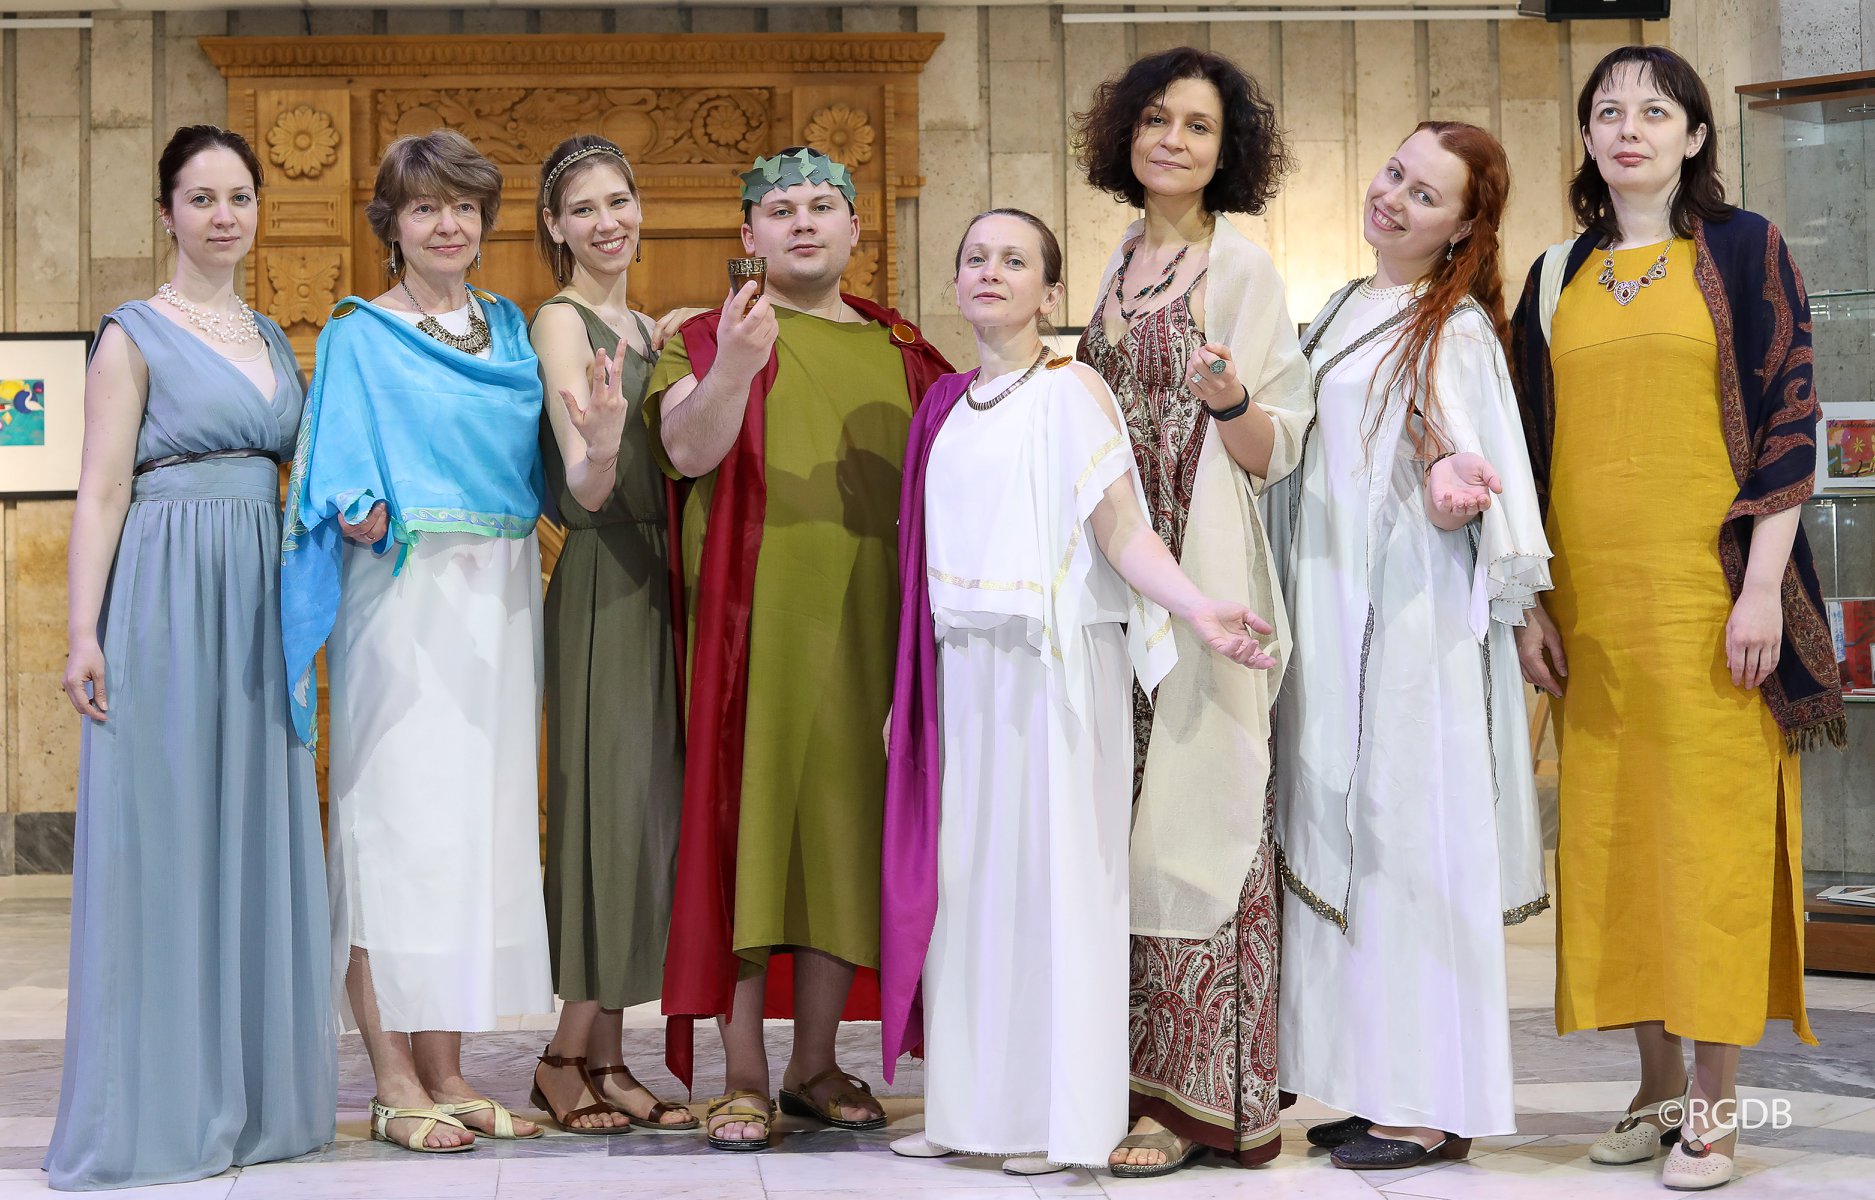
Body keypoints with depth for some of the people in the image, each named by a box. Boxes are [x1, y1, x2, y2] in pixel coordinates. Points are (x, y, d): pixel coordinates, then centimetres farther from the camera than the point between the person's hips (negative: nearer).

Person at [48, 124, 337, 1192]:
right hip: (167, 594, -6)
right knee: (163, 836, -4)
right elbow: (103, 491, -7)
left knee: (257, 831, 7)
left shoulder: (273, 338, 17)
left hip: (262, 598, 6)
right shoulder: (137, 335, -1)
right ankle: (160, 1104, 2)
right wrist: (84, 632, -14)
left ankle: (251, 1089, 15)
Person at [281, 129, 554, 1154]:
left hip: (499, 598, 5)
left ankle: (446, 1070, 12)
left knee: (481, 819, 6)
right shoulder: (359, 338, 0)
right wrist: (364, 518, -27)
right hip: (403, 599, -5)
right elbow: (335, 490, -7)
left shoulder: (509, 329, 16)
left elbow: (539, 461, 15)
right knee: (400, 818, -6)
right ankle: (395, 1082, -1)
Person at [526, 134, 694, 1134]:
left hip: (654, 585, 8)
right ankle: (569, 1054, 2)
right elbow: (587, 490, -19)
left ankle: (604, 1056, 12)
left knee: (645, 812, 7)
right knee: (606, 807, -7)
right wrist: (601, 445, -37)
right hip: (601, 589, -8)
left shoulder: (644, 328, 17)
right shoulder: (561, 323, -8)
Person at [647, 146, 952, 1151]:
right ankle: (743, 1076, 0)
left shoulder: (900, 350, 17)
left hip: (869, 627, 4)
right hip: (754, 618, -4)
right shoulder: (708, 336, 5)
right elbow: (686, 452, -13)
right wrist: (734, 368, -29)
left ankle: (815, 1065, 16)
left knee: (851, 832, 5)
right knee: (748, 825, -5)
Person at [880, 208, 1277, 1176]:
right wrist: (907, 691, 15)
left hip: (1055, 663, -6)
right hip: (964, 666, 6)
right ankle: (969, 1104, 13)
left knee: (1052, 869, -5)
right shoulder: (946, 405, 14)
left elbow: (1121, 531, -11)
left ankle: (1059, 1115, 0)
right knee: (967, 873, 6)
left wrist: (1196, 609, -27)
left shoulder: (1071, 390, -3)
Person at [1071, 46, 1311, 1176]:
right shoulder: (1121, 264, 16)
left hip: (1201, 575, -7)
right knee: (1122, 817, 6)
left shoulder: (1243, 265, -4)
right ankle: (1139, 1076, 12)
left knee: (1187, 817, -8)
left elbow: (1272, 452, -8)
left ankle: (1195, 1093, -5)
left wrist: (1230, 400, -26)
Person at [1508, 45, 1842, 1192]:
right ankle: (1659, 1083, 15)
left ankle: (1716, 1101, 1)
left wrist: (1763, 587, -13)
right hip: (1592, 599, 4)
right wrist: (1531, 601, 6)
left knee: (1711, 831, -5)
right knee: (1612, 831, 5)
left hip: (1708, 590, -4)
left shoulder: (1743, 250, 2)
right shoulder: (1560, 277, 14)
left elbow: (1788, 419, -4)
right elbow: (1534, 445, 14)